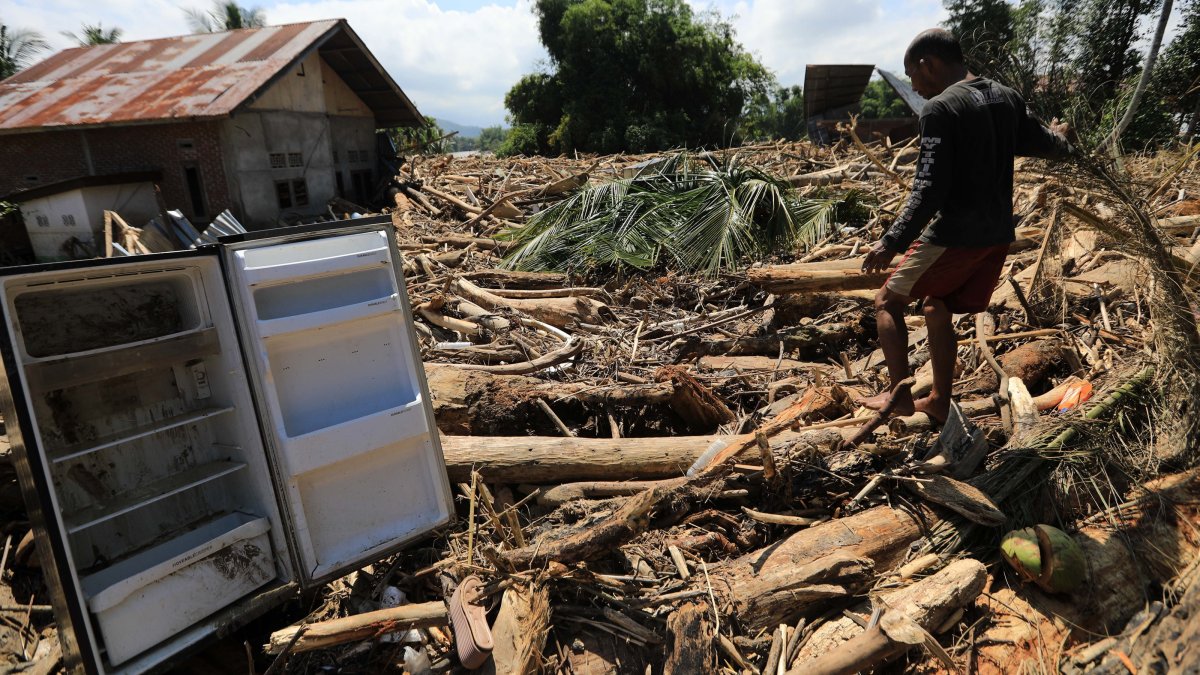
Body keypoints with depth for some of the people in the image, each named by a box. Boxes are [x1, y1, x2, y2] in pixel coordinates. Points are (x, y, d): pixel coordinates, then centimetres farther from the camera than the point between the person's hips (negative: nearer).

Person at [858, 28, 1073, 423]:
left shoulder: (940, 108, -14)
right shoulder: (1007, 98, 10)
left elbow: (929, 189, -22)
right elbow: (1046, 145, 26)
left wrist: (891, 243, -23)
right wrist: (1060, 138, 49)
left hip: (954, 235, -8)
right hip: (997, 235, 8)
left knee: (888, 302, 6)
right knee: (937, 309, 20)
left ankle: (900, 397, 2)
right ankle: (939, 403, 24)